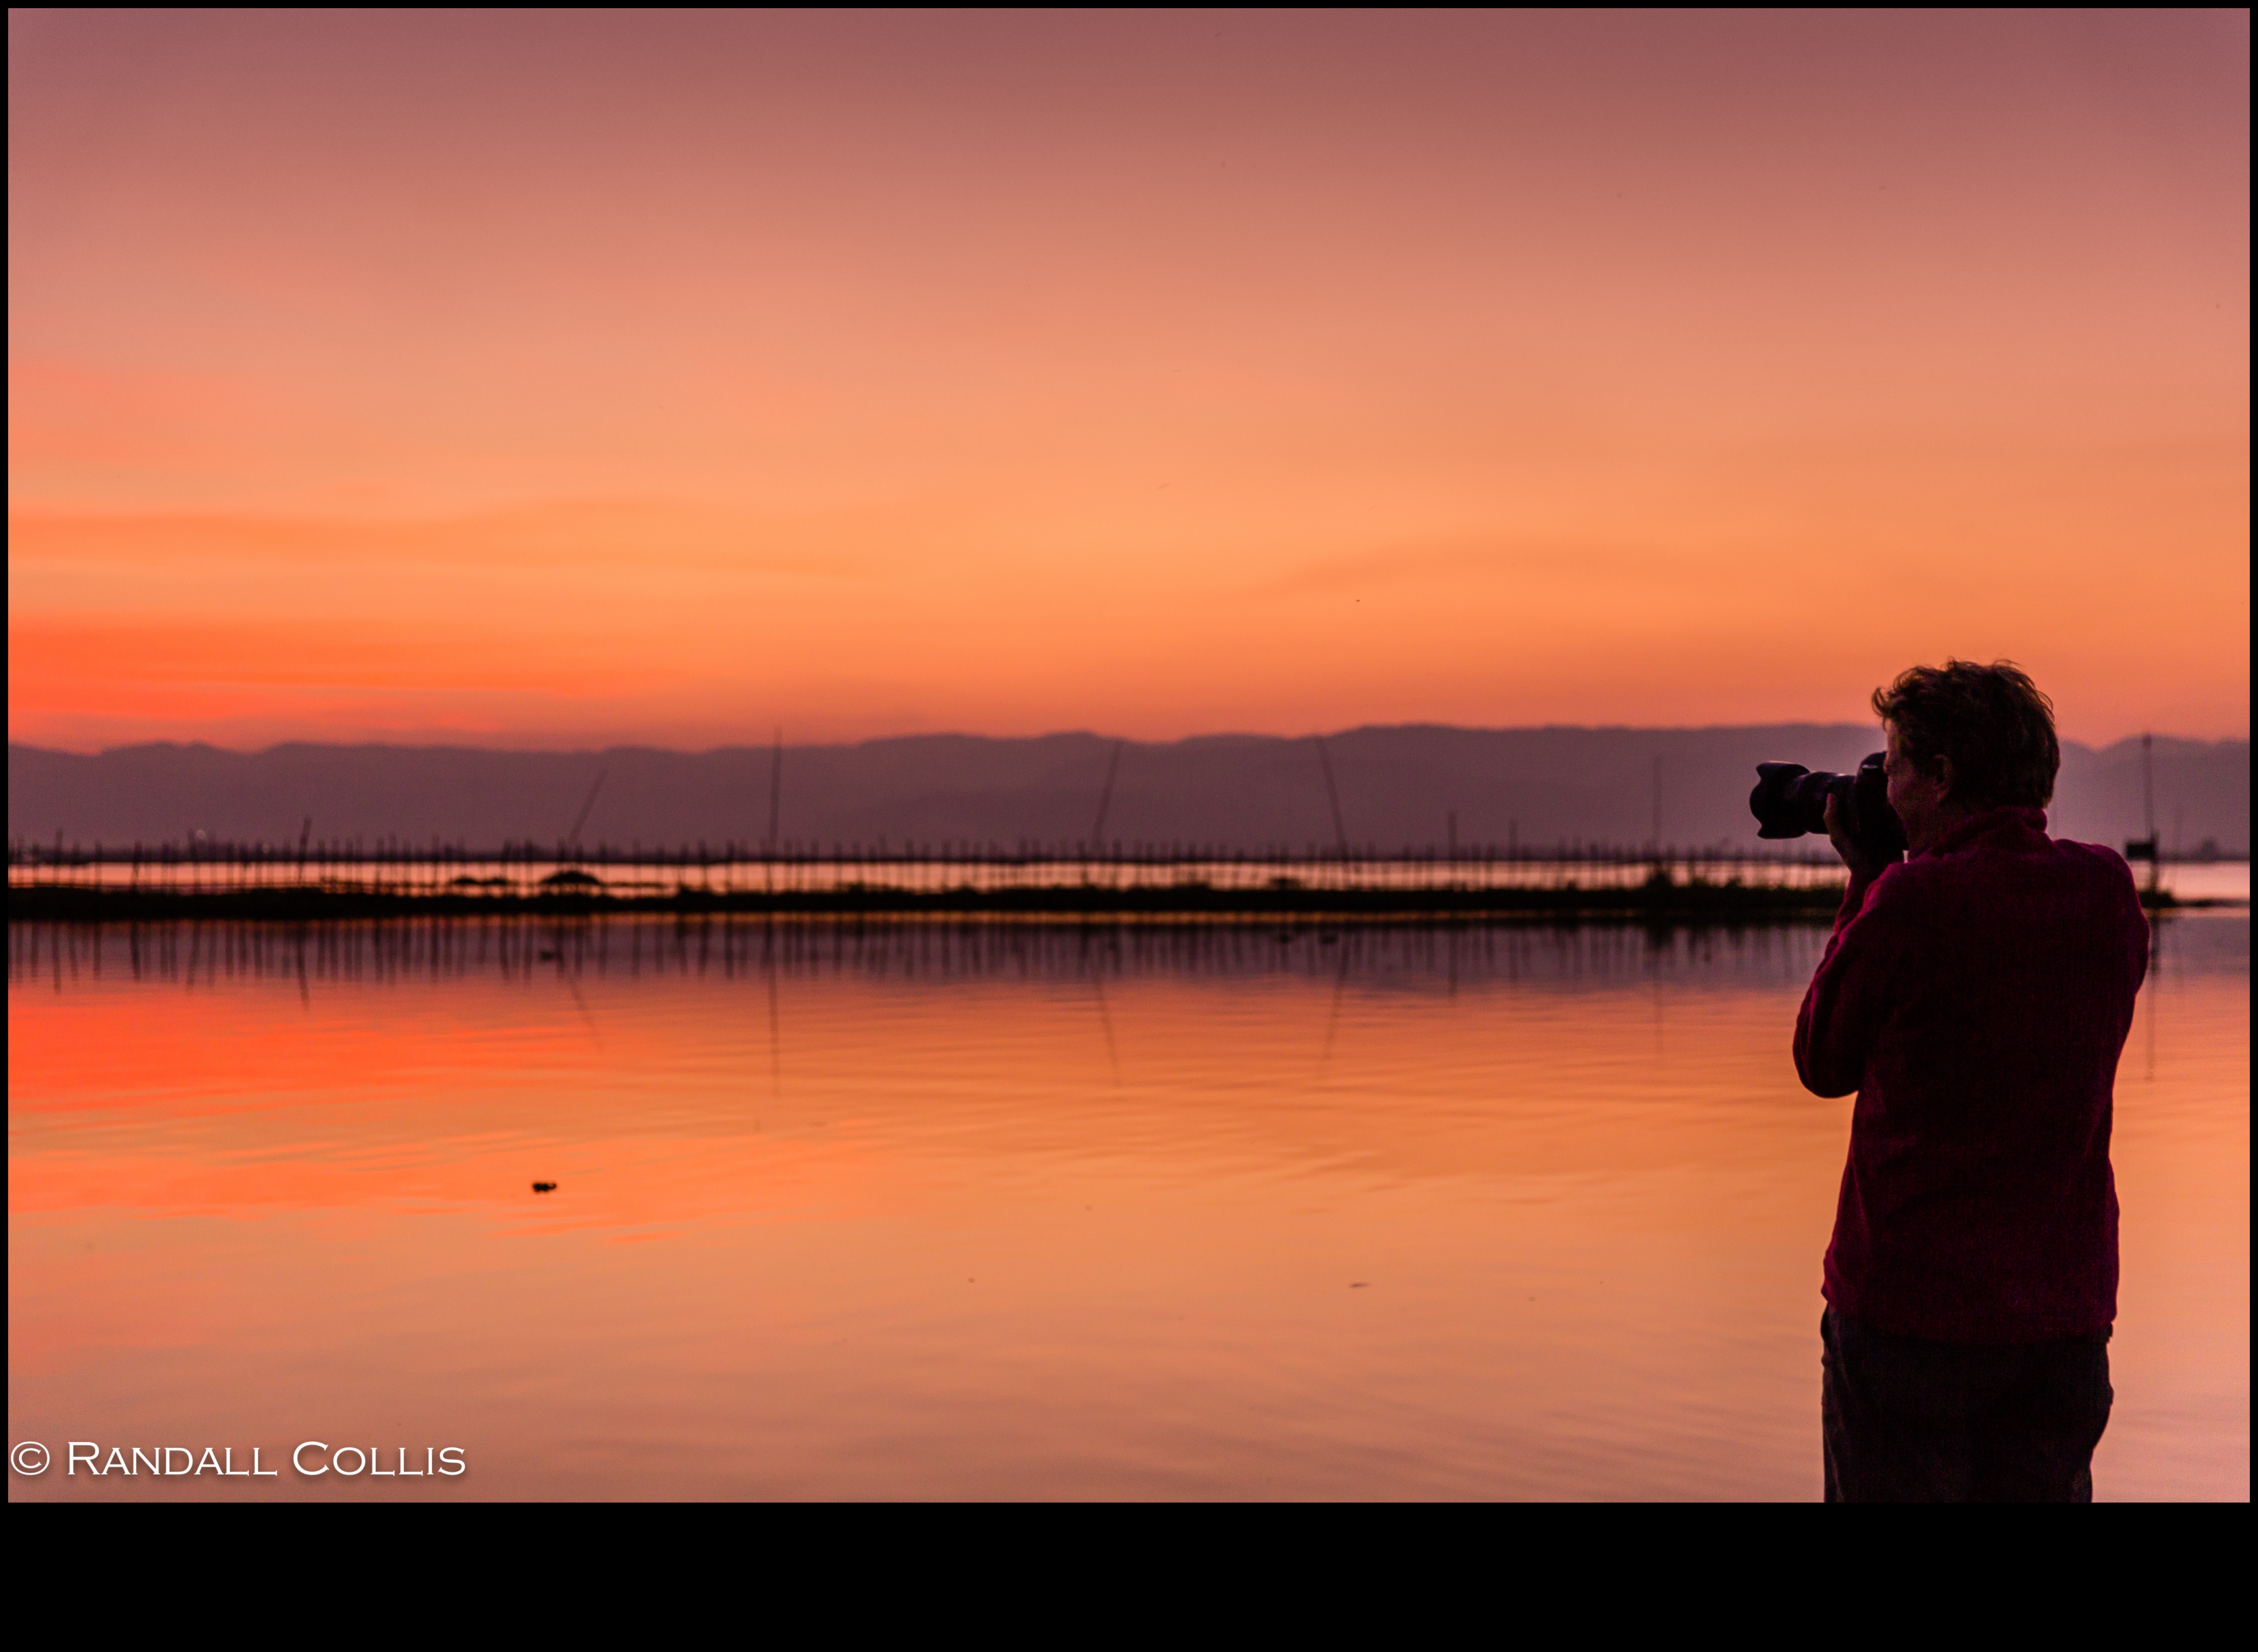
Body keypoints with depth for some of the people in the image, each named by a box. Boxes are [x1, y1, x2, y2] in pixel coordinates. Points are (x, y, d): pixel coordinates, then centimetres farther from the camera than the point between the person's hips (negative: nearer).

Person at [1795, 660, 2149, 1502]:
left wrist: (1864, 882, 3)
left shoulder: (1913, 900, -16)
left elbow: (1823, 1064, -2)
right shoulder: (2108, 892, 1)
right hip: (2067, 1313, 5)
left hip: (1906, 1310, -5)